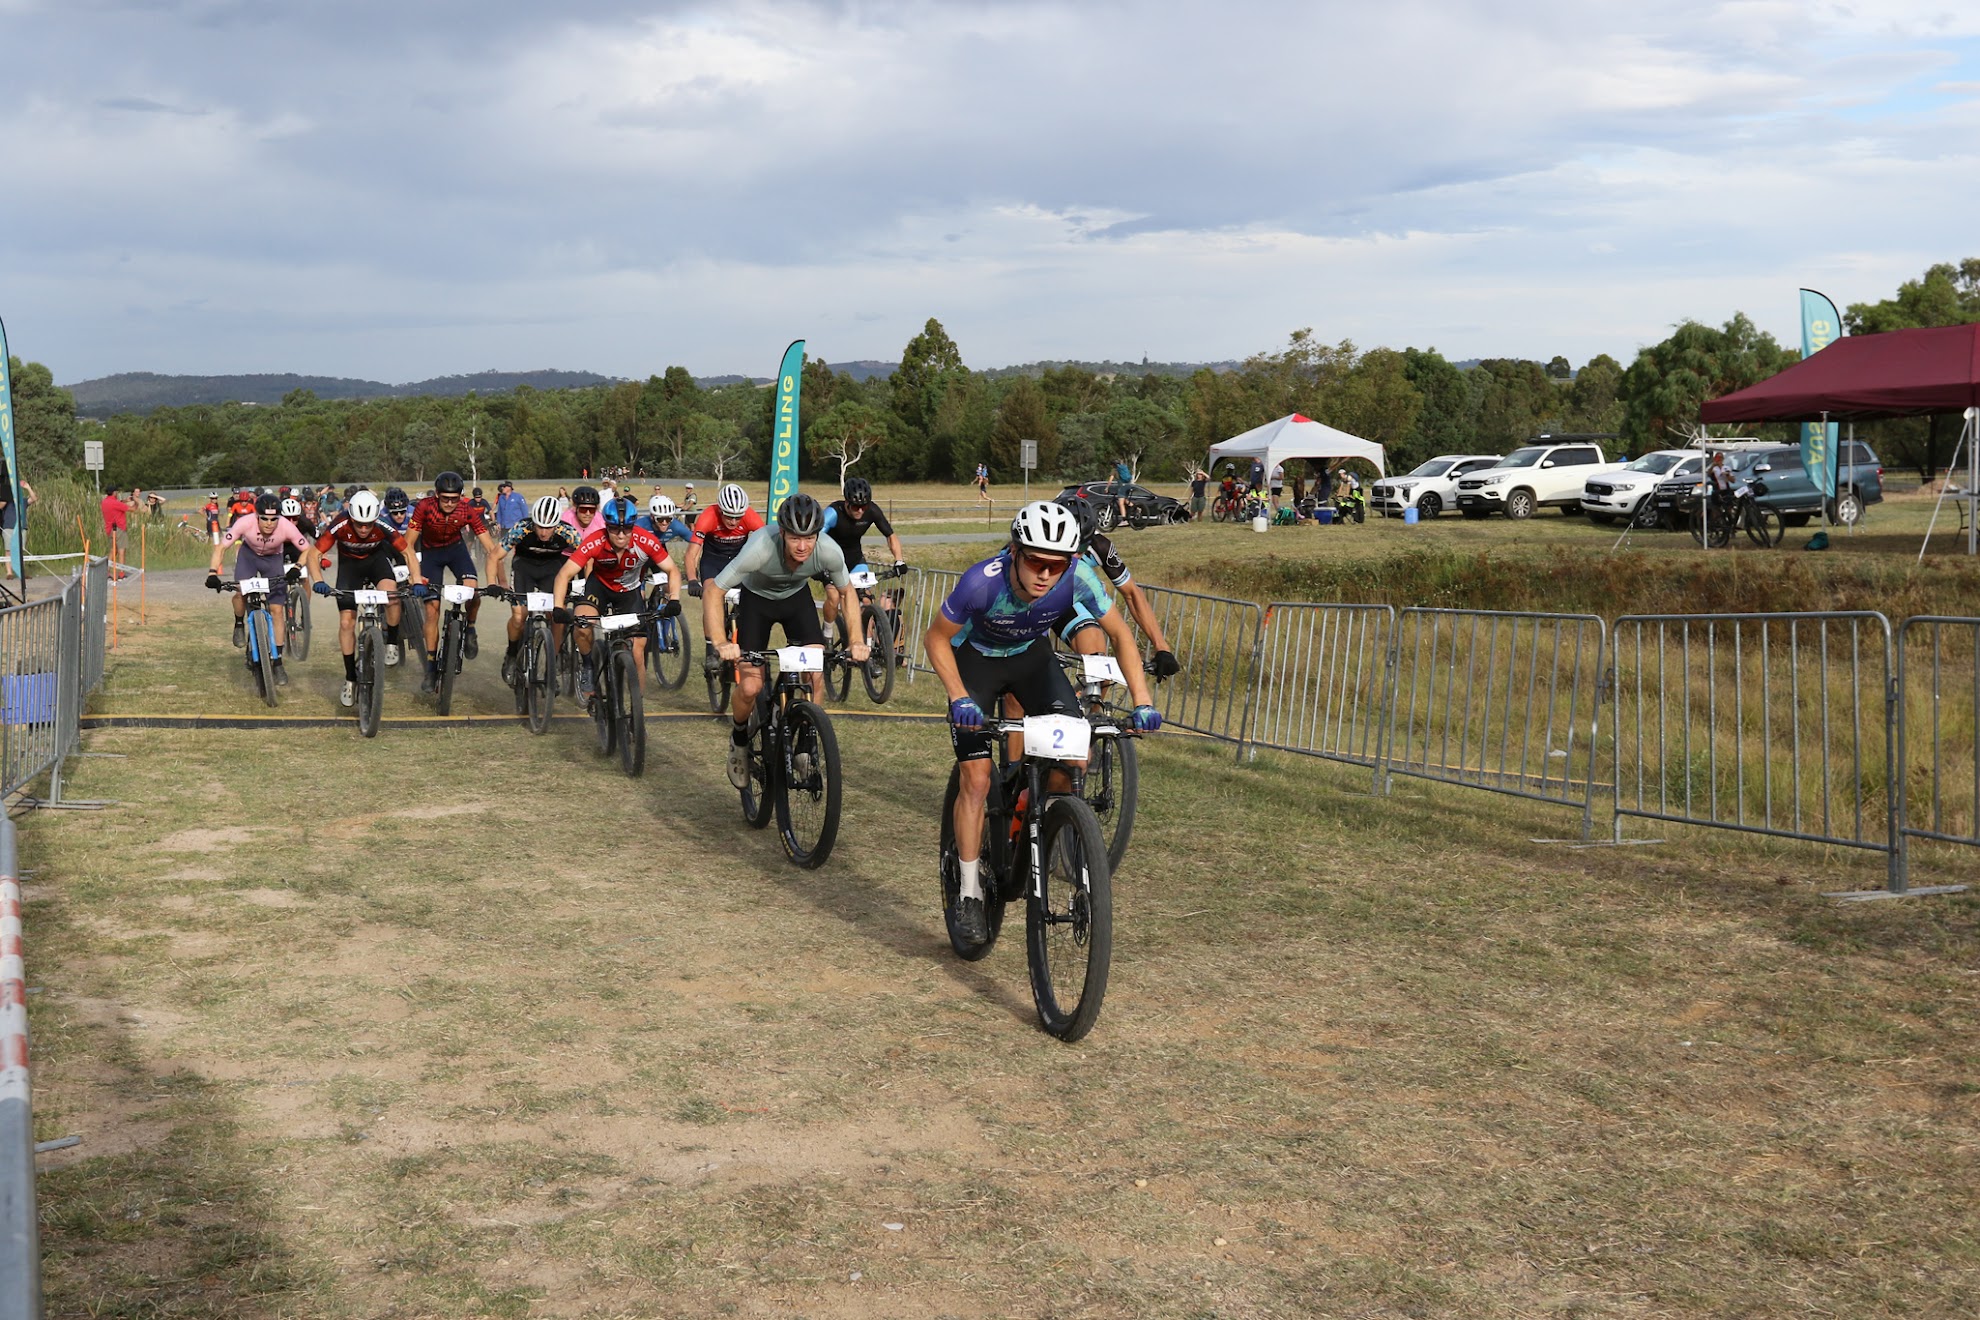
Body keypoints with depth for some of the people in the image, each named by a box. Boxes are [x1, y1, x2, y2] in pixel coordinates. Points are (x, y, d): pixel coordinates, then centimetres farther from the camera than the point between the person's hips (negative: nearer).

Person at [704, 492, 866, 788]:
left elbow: (847, 591, -10)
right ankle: (739, 738, 19)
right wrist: (720, 643, -46)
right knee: (750, 687, -13)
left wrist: (857, 641, -22)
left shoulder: (829, 550, -31)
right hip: (756, 599, -2)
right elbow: (713, 592, -33)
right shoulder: (761, 548, -40)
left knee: (817, 674, -17)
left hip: (797, 597, 2)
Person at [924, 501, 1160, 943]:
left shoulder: (1078, 577, -31)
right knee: (976, 779, -10)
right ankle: (969, 894, 2)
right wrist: (960, 698, -32)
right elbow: (936, 640, -21)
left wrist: (1142, 701, -25)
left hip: (1032, 656, 3)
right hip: (975, 658, -2)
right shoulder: (983, 581, -37)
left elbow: (1120, 634, -16)